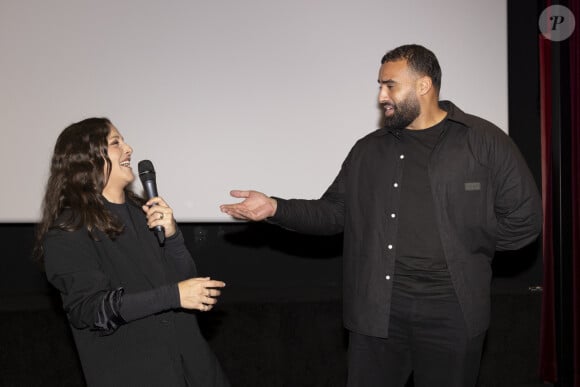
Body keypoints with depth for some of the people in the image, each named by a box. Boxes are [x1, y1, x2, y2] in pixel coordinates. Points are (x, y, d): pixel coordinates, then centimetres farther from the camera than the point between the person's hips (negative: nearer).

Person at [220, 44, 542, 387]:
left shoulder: (485, 141, -1)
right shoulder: (368, 151, 11)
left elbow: (524, 219, -1)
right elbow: (334, 212, 11)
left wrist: (462, 244, -1)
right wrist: (275, 208, -2)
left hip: (452, 311, -2)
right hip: (377, 309, 3)